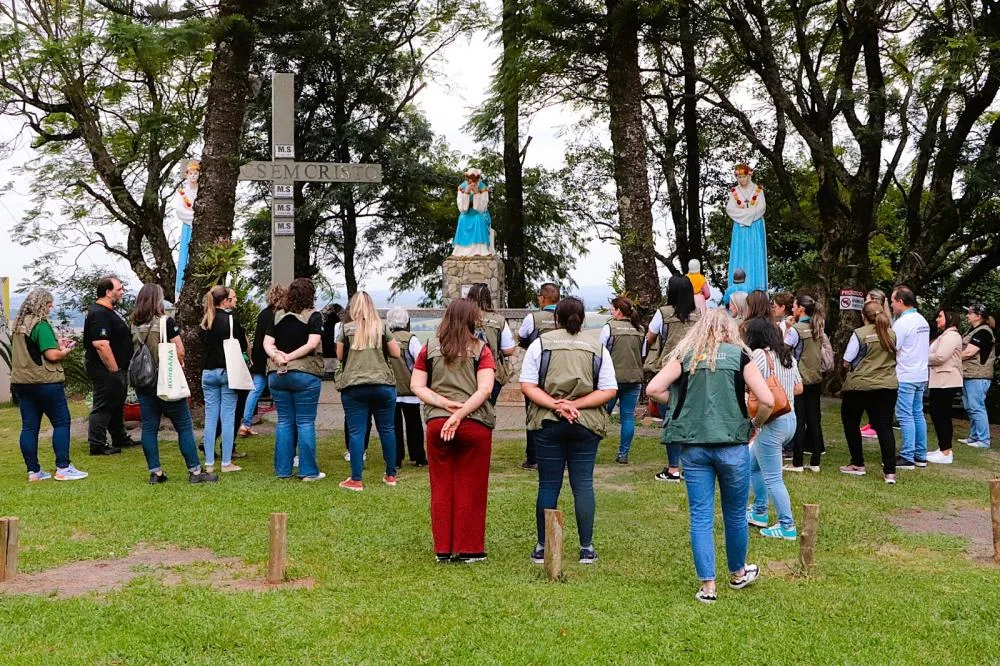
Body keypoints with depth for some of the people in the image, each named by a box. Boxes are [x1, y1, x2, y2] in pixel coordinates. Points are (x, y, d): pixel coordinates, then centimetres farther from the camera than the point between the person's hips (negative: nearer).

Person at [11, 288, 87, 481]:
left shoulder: (18, 325, 13)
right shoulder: (41, 325, -13)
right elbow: (52, 355, -18)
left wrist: (57, 344, 16)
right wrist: (66, 350, 1)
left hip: (20, 382, 8)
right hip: (44, 381, -8)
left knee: (29, 426, 7)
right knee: (61, 422, 0)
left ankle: (33, 471, 10)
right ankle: (63, 468, -2)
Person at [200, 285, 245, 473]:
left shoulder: (205, 322, 6)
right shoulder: (230, 319, -10)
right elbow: (243, 345, -5)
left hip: (208, 372, 5)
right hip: (228, 372, -5)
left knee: (210, 418, 7)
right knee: (228, 417, 1)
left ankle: (209, 463, 9)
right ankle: (226, 463, 3)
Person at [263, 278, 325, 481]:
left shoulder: (278, 316, 9)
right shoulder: (313, 316, -4)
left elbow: (267, 343, 3)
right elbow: (312, 344, -15)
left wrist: (276, 356, -12)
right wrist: (290, 357, -12)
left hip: (277, 375, 4)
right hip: (305, 375, -4)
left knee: (284, 422, 10)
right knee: (305, 423, 1)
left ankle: (283, 469, 13)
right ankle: (308, 471, 3)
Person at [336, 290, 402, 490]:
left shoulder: (346, 328, 3)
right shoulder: (381, 327, 5)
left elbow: (340, 356, 9)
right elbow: (396, 353, 9)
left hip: (354, 386, -1)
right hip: (383, 384, 1)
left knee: (356, 432, 1)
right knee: (387, 429, 11)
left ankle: (356, 479, 1)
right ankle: (391, 475, 20)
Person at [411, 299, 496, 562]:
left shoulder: (429, 348, 5)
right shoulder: (480, 349, -3)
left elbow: (417, 386, 1)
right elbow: (485, 389, -13)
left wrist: (443, 403, -7)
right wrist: (459, 414, -17)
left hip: (436, 423, 3)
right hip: (474, 425, -2)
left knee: (441, 488, 11)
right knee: (470, 489, 7)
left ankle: (443, 549, 17)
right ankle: (469, 549, 12)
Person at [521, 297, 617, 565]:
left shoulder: (540, 345, 0)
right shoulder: (598, 349, 5)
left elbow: (527, 386, -7)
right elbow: (609, 391, -2)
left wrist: (555, 405, -13)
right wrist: (576, 405, -9)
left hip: (548, 425, -1)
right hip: (586, 425, 1)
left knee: (548, 485, 5)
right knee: (583, 484, 6)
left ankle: (542, 547, 11)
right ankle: (586, 548, 8)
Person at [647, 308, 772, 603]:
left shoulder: (685, 355, 4)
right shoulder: (739, 355, 1)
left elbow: (653, 389, -7)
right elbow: (767, 401, -7)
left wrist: (681, 403, 8)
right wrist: (754, 424, 10)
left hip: (693, 446, 1)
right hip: (732, 445, -1)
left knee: (700, 517, 7)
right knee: (735, 514, 17)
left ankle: (708, 586, 8)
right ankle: (738, 573, 36)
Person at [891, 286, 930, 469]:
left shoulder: (902, 323, -16)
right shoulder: (923, 321, 12)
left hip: (905, 377, -9)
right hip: (921, 375, 9)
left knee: (906, 417, -4)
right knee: (918, 414, 13)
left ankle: (907, 458, -2)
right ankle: (920, 456, 17)